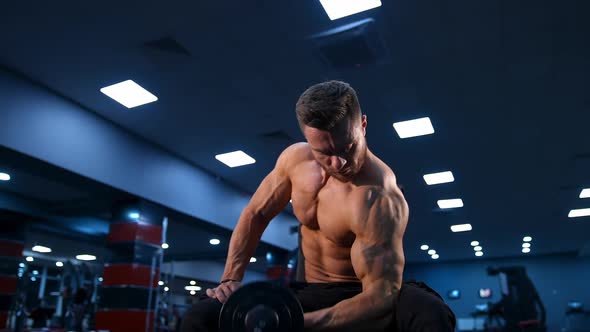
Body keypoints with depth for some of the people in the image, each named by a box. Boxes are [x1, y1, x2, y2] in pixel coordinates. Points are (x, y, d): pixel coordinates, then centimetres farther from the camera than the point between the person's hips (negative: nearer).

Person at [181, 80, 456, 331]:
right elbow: (256, 215, 7)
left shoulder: (378, 200, -28)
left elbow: (381, 297, -30)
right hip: (310, 295, 5)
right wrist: (230, 279, -3)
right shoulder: (295, 159, -7)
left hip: (366, 300, -4)